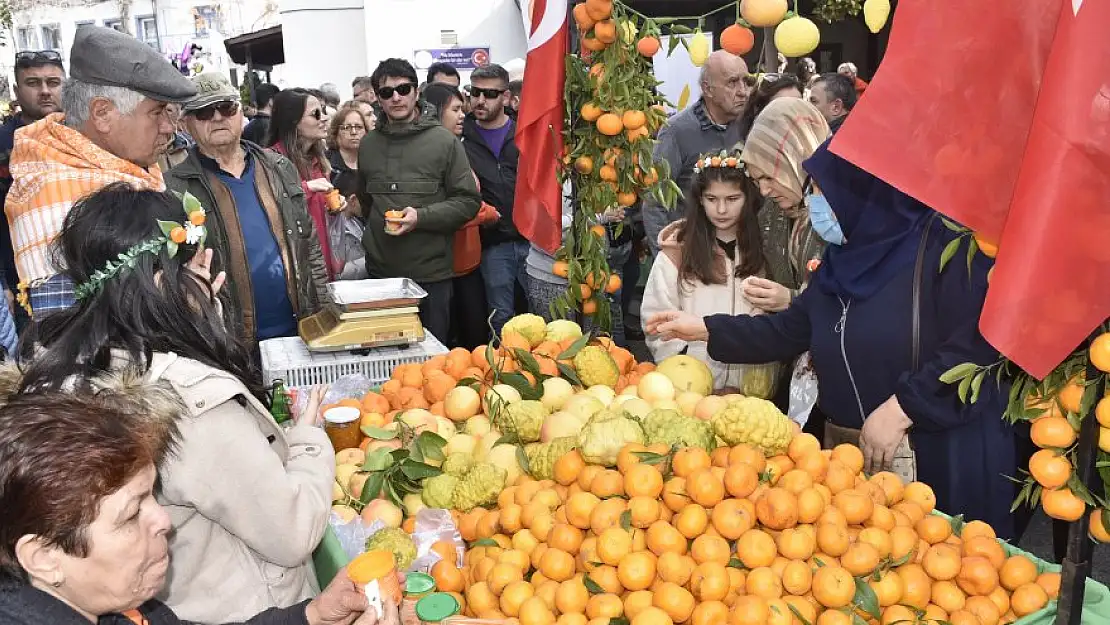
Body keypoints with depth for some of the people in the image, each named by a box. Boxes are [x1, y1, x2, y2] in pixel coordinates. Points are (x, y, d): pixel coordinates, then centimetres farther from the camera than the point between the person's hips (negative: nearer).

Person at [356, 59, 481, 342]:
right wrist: (379, 226, 14)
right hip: (381, 271, 4)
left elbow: (469, 201, -5)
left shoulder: (443, 140, -3)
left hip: (431, 273, -3)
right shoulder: (369, 144, 10)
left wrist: (421, 217, -16)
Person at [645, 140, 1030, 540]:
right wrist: (707, 329, 14)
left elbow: (977, 345, -23)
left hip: (937, 457, -7)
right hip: (842, 446, 7)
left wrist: (902, 409, -22)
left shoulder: (945, 241, -13)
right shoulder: (846, 256, 13)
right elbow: (792, 332, 18)